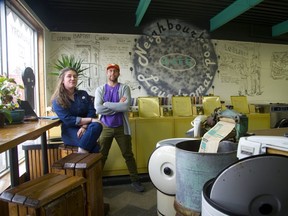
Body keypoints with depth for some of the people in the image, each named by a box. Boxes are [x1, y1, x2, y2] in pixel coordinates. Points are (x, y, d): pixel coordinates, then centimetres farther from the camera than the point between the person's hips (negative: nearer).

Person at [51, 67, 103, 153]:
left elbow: (91, 111, 0)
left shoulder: (83, 94, 12)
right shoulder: (57, 101, -1)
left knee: (97, 126, -34)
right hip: (70, 131, -4)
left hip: (86, 127, 4)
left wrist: (84, 126, -18)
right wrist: (91, 120, -18)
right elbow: (68, 120, -12)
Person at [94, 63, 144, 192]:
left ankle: (135, 180, 25)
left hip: (121, 127, -1)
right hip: (105, 128, 1)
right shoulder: (100, 89, 1)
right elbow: (98, 109, -14)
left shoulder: (124, 88, -3)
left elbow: (126, 106, -20)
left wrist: (107, 104, -15)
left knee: (128, 155, 11)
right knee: (101, 156, 12)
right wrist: (118, 106, -16)